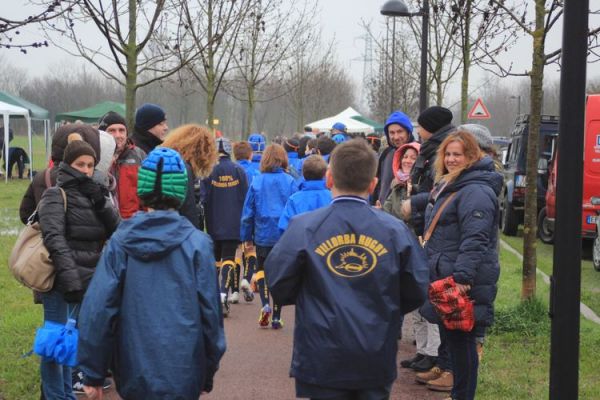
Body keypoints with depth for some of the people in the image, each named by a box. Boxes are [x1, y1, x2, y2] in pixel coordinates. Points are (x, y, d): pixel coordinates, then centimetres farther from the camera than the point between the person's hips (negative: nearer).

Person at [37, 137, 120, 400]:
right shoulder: (55, 196, -8)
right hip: (62, 283, -7)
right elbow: (55, 241, -18)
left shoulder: (91, 194, 13)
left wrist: (101, 204, -11)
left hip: (89, 281, 7)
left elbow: (116, 231, 6)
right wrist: (70, 280, -26)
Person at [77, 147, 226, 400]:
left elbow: (97, 309, -5)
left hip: (134, 373, 2)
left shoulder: (120, 242, -3)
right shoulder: (197, 243, -6)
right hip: (182, 374, -2)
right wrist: (208, 374, 7)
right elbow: (209, 311, -4)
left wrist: (93, 373, 3)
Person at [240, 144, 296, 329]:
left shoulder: (257, 181, -2)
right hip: (285, 236, 0)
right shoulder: (289, 181, -5)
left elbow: (248, 211, 2)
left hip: (263, 235, 0)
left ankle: (265, 304, -4)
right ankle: (276, 317, 11)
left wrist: (246, 236, 10)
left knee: (261, 270, 19)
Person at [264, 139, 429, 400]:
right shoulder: (395, 230, -5)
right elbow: (416, 293, -1)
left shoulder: (303, 227, -10)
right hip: (377, 358, 2)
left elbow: (279, 287, -6)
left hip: (323, 357, -1)